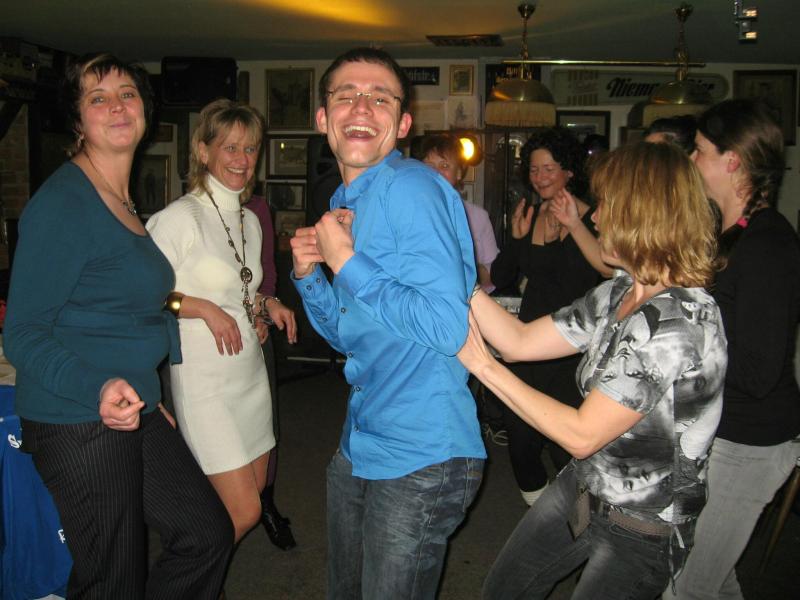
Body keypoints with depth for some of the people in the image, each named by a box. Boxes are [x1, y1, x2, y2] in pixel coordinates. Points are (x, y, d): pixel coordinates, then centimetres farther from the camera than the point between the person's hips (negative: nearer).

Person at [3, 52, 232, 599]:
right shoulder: (61, 204, -16)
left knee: (208, 534, 14)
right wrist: (98, 389, -32)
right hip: (78, 424, -8)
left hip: (135, 410, 9)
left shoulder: (125, 203, 12)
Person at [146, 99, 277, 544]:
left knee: (257, 487, 15)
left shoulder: (251, 221, 11)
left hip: (252, 372, 8)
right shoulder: (179, 218, -14)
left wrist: (262, 308, 5)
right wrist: (202, 307, -21)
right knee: (244, 512, -8)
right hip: (205, 382, -8)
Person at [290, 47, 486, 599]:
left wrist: (346, 262, -21)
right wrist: (308, 273, -1)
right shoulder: (345, 202, 10)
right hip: (360, 444, 9)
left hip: (423, 456, -9)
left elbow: (448, 329, -27)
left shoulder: (412, 188, -18)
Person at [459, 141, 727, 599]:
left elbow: (581, 435, -26)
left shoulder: (678, 322, -29)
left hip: (643, 530, -8)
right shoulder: (620, 295, -2)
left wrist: (482, 363, -22)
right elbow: (521, 341, -1)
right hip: (584, 489, 8)